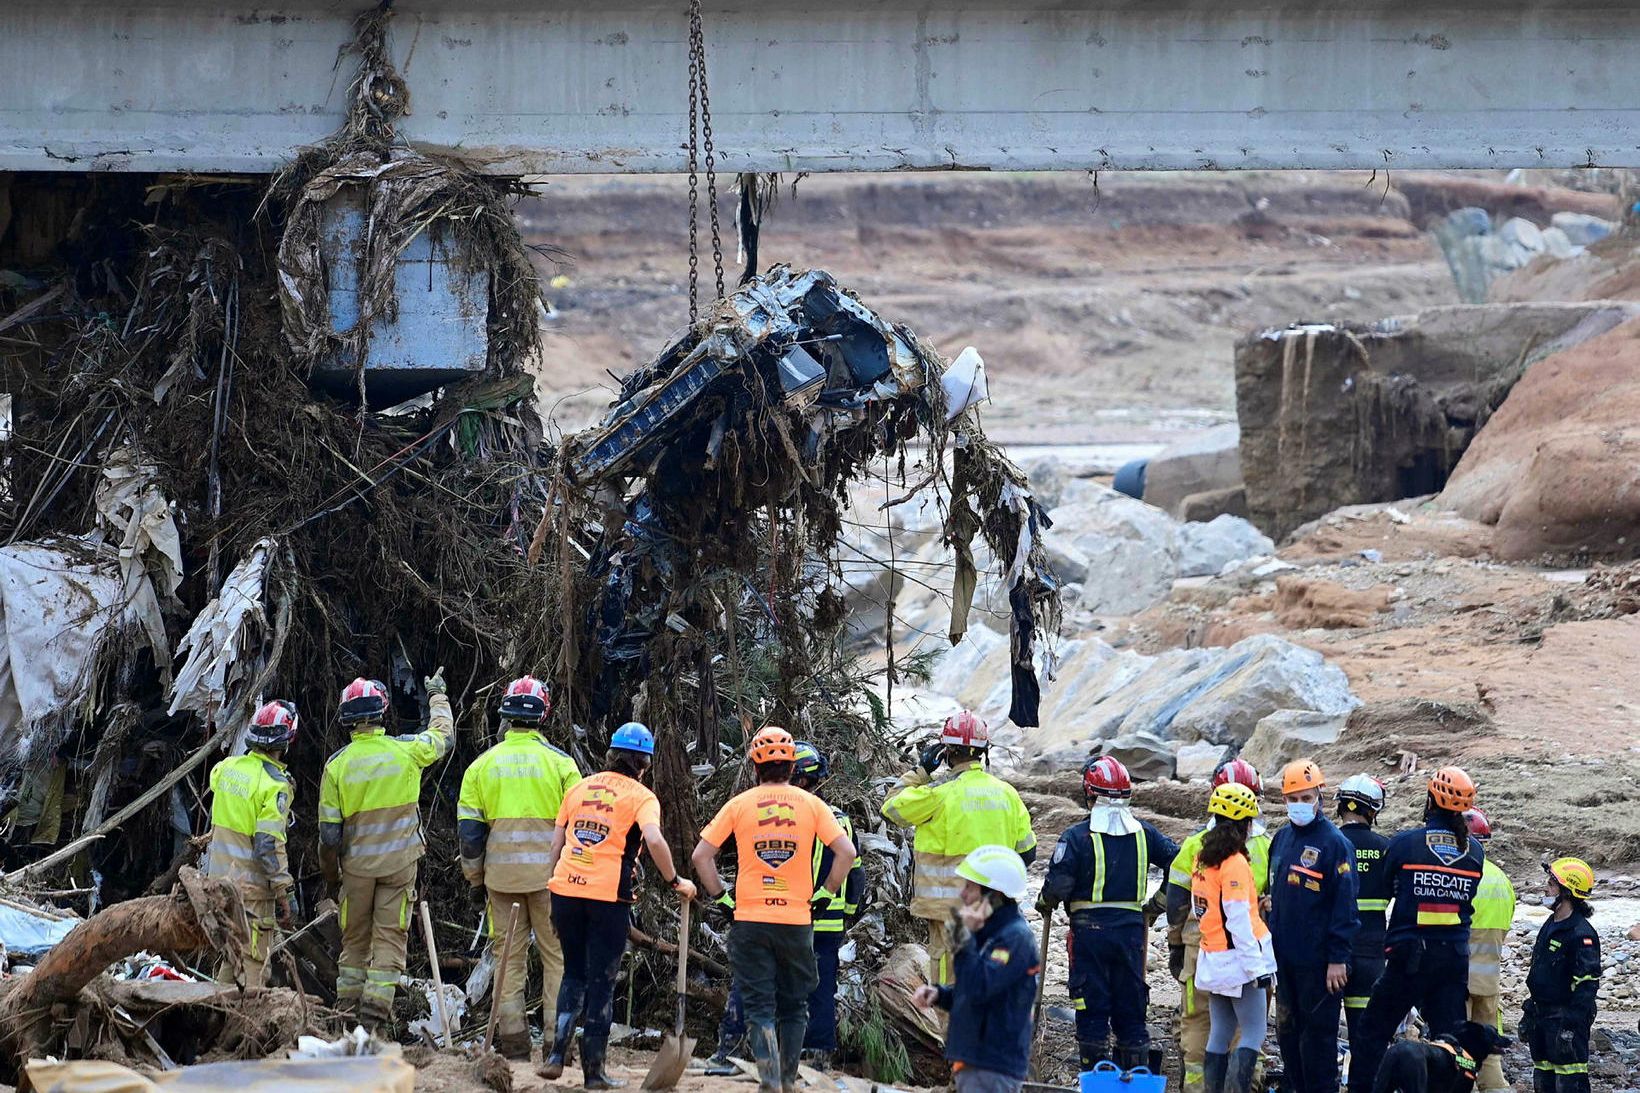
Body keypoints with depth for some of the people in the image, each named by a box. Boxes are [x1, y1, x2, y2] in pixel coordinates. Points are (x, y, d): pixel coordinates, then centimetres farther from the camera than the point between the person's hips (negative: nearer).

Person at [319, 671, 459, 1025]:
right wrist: (438, 696, 31)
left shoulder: (337, 764, -9)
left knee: (354, 937, 13)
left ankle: (347, 1004, 16)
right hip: (400, 862, -1)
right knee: (390, 935, 3)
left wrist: (330, 870, 11)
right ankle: (377, 1003, -4)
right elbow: (443, 736, 14)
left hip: (357, 863, 1)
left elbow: (329, 831, -5)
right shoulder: (405, 750, -10)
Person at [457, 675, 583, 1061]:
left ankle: (512, 1037, 7)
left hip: (501, 874, 2)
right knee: (557, 955, 4)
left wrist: (476, 878, 16)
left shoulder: (482, 765, 4)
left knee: (510, 957, 8)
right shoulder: (560, 763, -4)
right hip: (550, 874, -2)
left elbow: (468, 830, 5)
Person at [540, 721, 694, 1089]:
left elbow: (555, 845, 14)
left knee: (574, 973, 19)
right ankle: (594, 1070, 8)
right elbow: (654, 840, -18)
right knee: (601, 982, 5)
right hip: (608, 895, -4)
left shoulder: (578, 789, 14)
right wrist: (675, 881, -6)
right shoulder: (640, 796, -1)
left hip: (566, 891, 4)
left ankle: (557, 1054, 6)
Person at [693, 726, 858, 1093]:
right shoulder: (811, 804, 0)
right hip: (797, 921, 1)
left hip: (750, 918, -1)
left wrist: (719, 894, 8)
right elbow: (846, 852, -5)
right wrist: (825, 894, 5)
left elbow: (701, 856, -3)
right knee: (794, 1007, 15)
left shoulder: (739, 805, -1)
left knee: (759, 1006, 2)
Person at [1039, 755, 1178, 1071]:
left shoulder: (1077, 837, -9)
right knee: (1131, 1009, 12)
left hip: (1090, 930, -4)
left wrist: (1045, 903, 6)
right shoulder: (1143, 833, 5)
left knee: (1092, 1011, 3)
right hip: (1132, 930, 4)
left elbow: (1058, 885, -15)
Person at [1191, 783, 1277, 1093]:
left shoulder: (1203, 859, 8)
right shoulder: (1235, 863, -16)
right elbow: (1238, 920, -19)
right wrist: (1257, 966, -17)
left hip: (1212, 960, 8)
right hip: (1238, 959, -8)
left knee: (1219, 1034, 11)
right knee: (1254, 1034, -3)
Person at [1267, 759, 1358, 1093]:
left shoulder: (1335, 843, -11)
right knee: (1287, 1030, 13)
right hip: (1284, 958, 7)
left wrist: (1338, 958, -15)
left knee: (1318, 1033, -2)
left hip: (1318, 961, -7)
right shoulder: (1281, 839, 11)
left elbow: (1344, 905, -13)